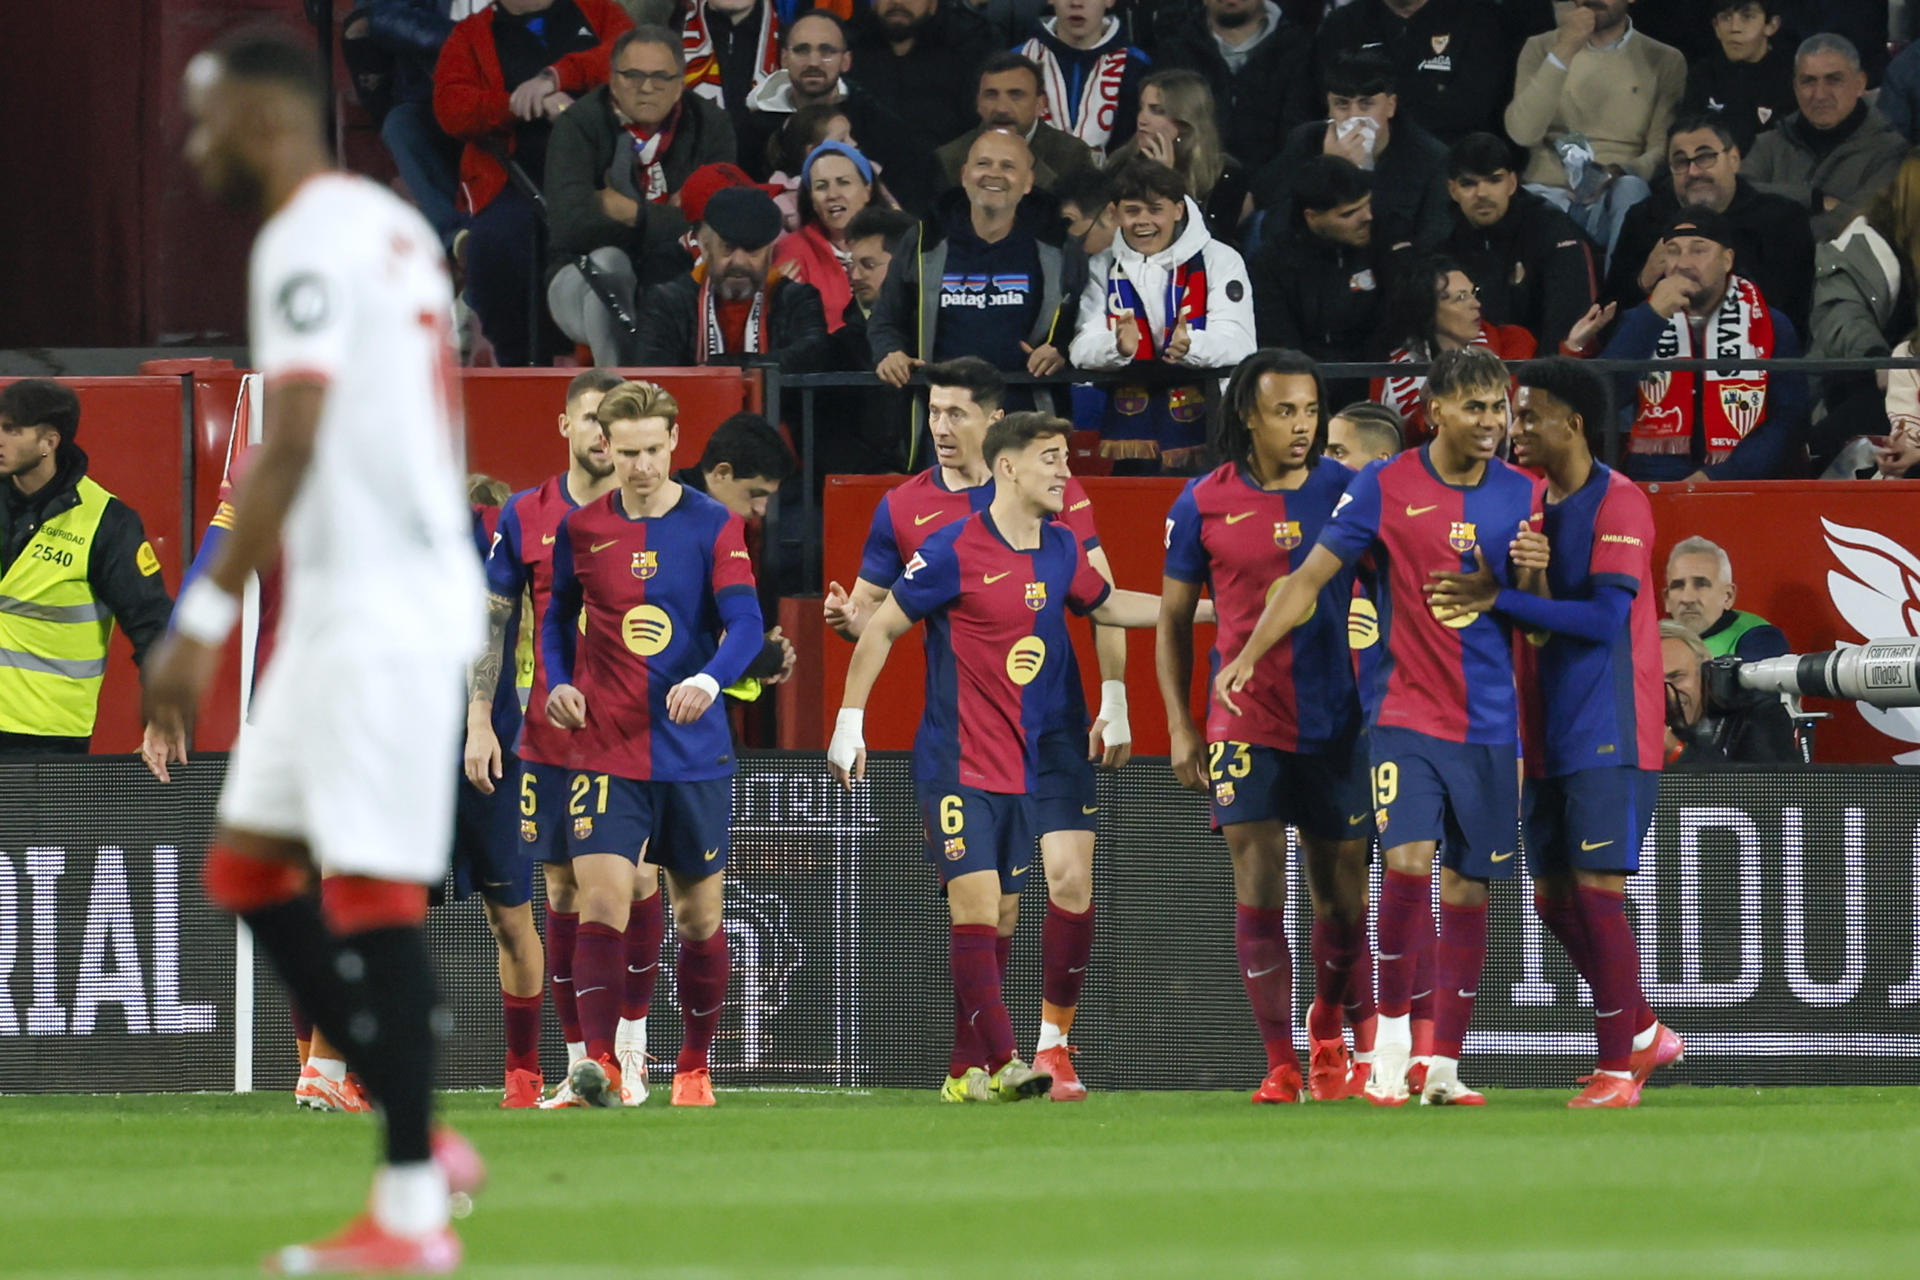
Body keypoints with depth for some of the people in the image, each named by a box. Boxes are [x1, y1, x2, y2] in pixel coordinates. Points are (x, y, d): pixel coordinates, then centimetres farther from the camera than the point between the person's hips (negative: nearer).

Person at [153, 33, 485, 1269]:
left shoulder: (307, 243, -14)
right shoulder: (394, 227, 16)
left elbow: (293, 447, -22)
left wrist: (206, 619, -23)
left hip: (379, 609, -10)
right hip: (347, 604, 10)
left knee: (372, 891, -7)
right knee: (250, 867, 12)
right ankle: (419, 1138, 14)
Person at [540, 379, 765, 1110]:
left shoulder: (712, 526, -3)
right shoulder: (580, 528, 3)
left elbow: (745, 622, -13)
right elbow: (559, 616, 18)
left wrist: (709, 678, -32)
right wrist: (558, 682, 0)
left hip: (695, 751, 0)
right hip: (605, 750, 0)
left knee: (700, 914, 10)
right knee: (602, 899, -17)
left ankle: (694, 1068, 25)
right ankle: (598, 1061, -24)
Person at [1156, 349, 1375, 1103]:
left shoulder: (1346, 491, 2)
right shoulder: (1205, 503, 1)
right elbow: (1173, 619, 9)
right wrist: (1180, 727, 4)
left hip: (1336, 723, 1)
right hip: (1246, 723, -1)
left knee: (1341, 892, 5)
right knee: (1257, 889, -8)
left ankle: (1328, 1034, 30)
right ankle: (1279, 1064, -4)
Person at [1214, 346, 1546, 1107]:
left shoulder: (1521, 496, 6)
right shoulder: (1385, 487, -2)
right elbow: (1312, 576, 2)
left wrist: (1531, 575, -12)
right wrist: (1249, 655, -8)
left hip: (1490, 723, 3)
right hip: (1405, 711, -3)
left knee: (1468, 892, 4)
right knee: (1408, 861, -19)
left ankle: (1443, 1066, 11)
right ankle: (1391, 1029, -1)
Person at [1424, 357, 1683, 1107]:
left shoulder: (1618, 505, -11)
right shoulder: (1533, 501, 13)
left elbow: (1606, 616, -22)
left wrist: (1500, 600, -25)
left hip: (1609, 736, -8)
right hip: (1549, 738, 8)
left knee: (1596, 890, -10)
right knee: (1553, 897, 9)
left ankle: (1619, 1066, -3)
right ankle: (1645, 1034, 23)